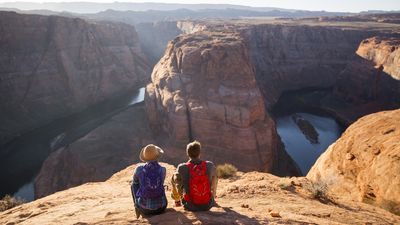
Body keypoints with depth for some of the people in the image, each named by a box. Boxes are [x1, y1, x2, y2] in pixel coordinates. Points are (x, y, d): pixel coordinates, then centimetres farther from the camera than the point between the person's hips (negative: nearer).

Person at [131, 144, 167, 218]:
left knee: (133, 185, 23)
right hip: (160, 208, 1)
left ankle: (138, 208, 34)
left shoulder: (139, 169, -11)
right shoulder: (163, 170, -8)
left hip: (144, 209, -1)